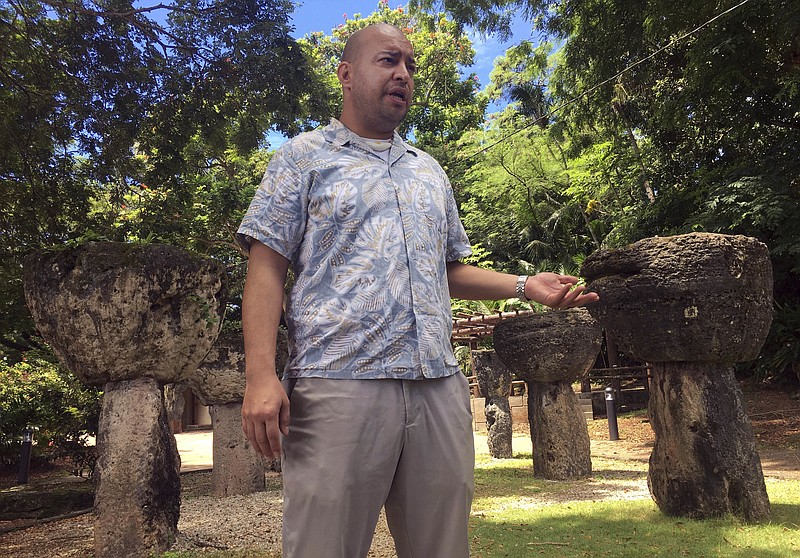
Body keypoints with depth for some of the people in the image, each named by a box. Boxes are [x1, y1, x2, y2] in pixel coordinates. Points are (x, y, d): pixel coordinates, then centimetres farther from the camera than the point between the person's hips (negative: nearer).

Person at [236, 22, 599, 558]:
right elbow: (267, 268, -1)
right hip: (339, 386, -4)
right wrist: (261, 375, -14)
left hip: (440, 387, 5)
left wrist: (527, 286, 11)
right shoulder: (304, 157, 8)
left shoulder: (430, 171, 23)